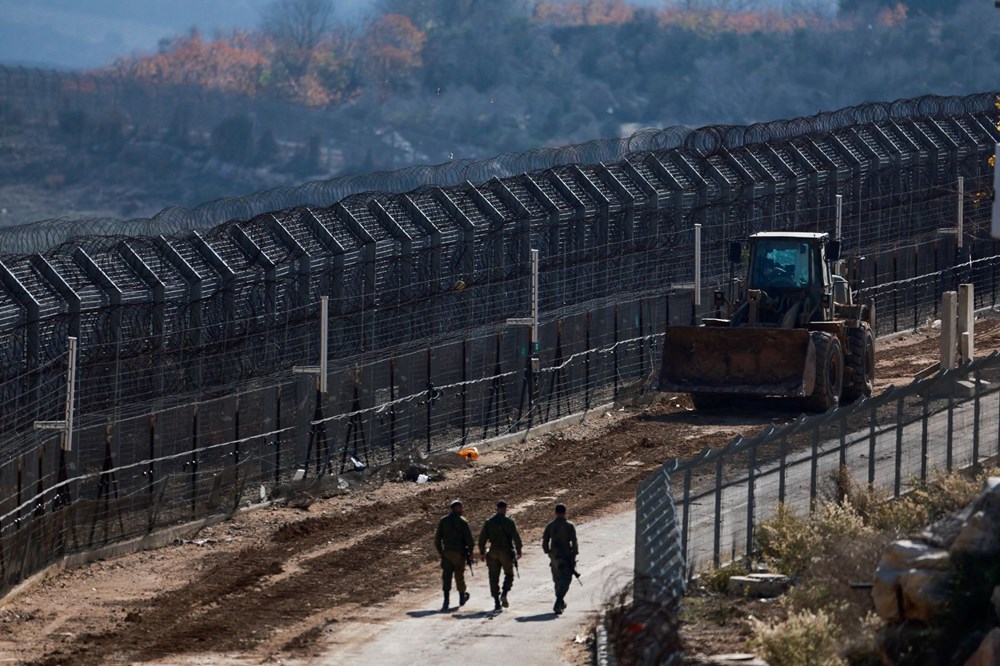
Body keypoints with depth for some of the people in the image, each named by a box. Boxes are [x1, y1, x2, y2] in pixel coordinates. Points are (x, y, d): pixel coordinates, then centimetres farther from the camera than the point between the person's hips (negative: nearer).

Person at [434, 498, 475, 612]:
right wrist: (470, 553, 1)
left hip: (446, 552, 2)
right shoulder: (462, 522, -8)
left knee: (446, 577, -2)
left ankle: (446, 600, -16)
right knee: (459, 575, 13)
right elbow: (469, 538, -9)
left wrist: (440, 551, 15)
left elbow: (437, 538, 5)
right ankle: (462, 597, 30)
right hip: (460, 552, -2)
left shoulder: (443, 521, 3)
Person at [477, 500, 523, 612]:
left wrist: (482, 552, 14)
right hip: (506, 552, -2)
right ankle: (504, 595, -10)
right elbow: (516, 538, -9)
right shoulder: (509, 522, -6)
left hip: (493, 553, 2)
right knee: (509, 574, 13)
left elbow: (482, 538, 4)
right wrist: (518, 551, 3)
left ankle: (496, 602, 2)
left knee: (494, 577, 7)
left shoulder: (488, 522, 3)